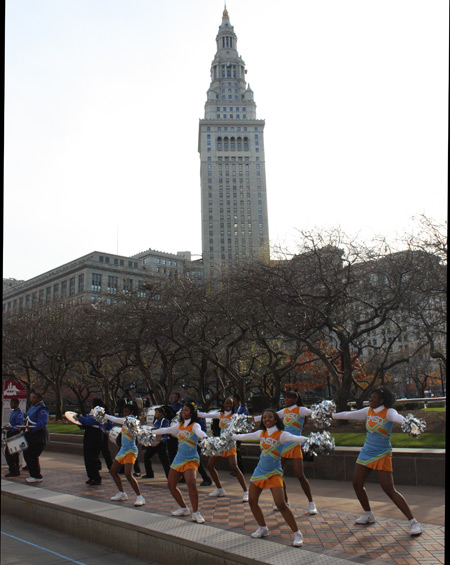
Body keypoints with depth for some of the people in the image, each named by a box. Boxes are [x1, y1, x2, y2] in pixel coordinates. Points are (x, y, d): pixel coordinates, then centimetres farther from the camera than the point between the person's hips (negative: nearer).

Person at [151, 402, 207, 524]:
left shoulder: (195, 425, -10)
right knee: (171, 485, 8)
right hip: (178, 459, 7)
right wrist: (152, 432, 31)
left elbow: (199, 432, -32)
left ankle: (196, 513, -13)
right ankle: (183, 508, 25)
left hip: (191, 460, -7)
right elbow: (166, 430, 23)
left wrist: (205, 437, -54)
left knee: (191, 483, -26)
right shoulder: (180, 425, 10)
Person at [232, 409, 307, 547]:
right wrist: (231, 436, 29)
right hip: (259, 471, 6)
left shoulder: (281, 435, -10)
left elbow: (296, 438, -26)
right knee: (252, 501, 8)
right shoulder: (261, 433, 6)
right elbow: (244, 437, 21)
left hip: (274, 473, -6)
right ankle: (263, 529, 28)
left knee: (281, 504, -16)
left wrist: (308, 439, -44)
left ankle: (297, 534, -2)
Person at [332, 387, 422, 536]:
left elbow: (397, 417, -36)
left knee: (389, 490, -13)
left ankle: (413, 522, -3)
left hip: (382, 455, -7)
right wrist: (331, 415, 25)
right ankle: (368, 515, 31)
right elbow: (349, 415, 17)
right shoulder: (368, 411, 5)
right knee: (357, 484, 10)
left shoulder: (389, 412, -13)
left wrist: (405, 421, -59)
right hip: (366, 453, 7)